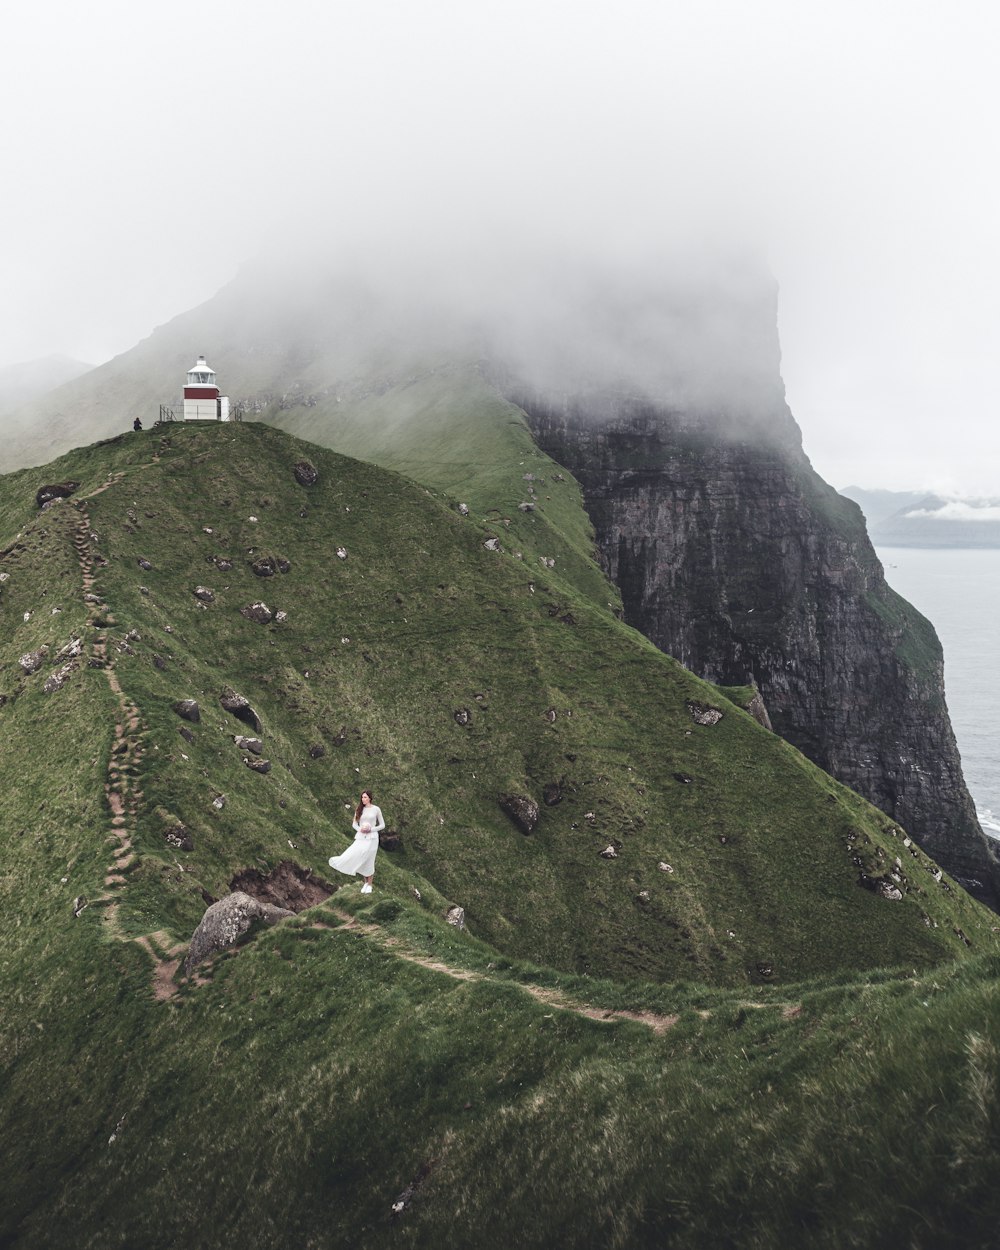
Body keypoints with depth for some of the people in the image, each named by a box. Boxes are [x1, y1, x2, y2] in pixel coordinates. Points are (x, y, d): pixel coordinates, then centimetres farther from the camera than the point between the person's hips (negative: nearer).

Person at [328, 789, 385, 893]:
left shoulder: (376, 809, 0)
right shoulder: (359, 809, 7)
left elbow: (382, 825, 4)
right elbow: (355, 824, 11)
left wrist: (371, 829, -10)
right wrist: (360, 829, -9)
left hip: (371, 837, -2)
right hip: (361, 837, 2)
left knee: (369, 861, 0)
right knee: (360, 860, -3)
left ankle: (369, 885, 11)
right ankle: (366, 883, 13)